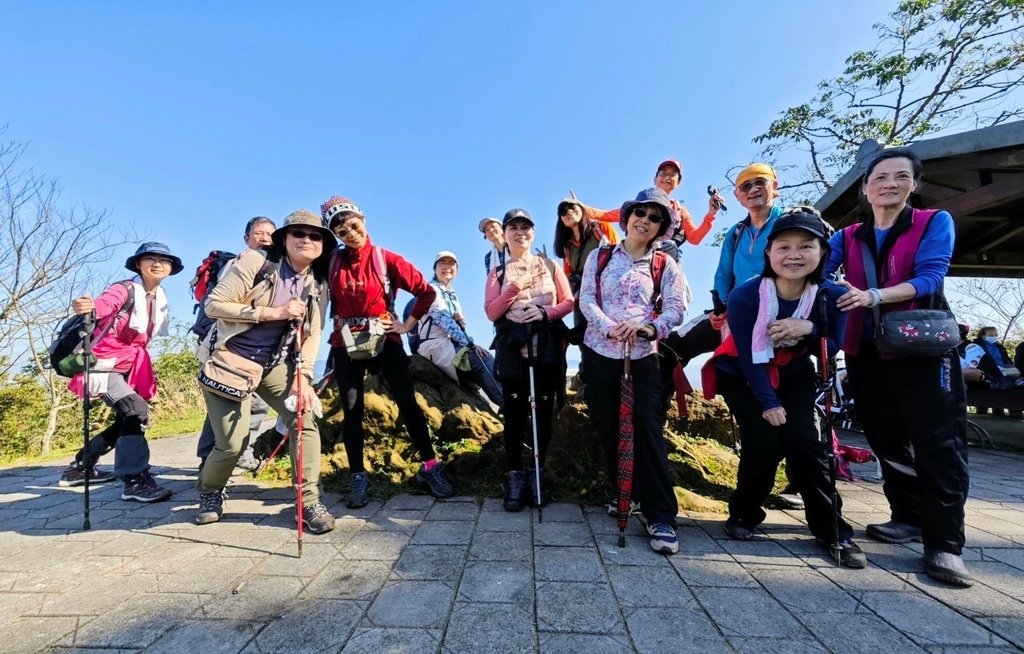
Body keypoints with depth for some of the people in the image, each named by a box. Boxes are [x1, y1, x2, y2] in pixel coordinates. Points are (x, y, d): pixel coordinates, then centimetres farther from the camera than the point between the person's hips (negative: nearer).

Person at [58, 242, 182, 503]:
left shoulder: (160, 299, 6)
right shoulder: (125, 290, -17)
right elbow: (102, 305, -39)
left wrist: (143, 366, 11)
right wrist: (87, 308, -60)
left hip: (128, 365, 8)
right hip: (103, 362, -8)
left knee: (129, 420, 15)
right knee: (136, 411, -24)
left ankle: (80, 466, 34)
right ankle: (134, 480, -21)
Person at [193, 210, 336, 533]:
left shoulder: (317, 287, 1)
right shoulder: (255, 263, -12)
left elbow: (311, 335, 0)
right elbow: (213, 304, -16)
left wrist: (303, 378, -12)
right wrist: (273, 313, -24)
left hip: (274, 364, 4)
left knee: (305, 419, -12)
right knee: (231, 444, -6)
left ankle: (310, 503, 0)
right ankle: (209, 492, 29)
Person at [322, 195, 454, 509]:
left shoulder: (386, 259, -4)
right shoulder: (331, 263, 1)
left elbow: (427, 291, -3)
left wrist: (408, 324, -5)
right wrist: (336, 323, 2)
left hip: (385, 340, -2)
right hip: (345, 345, 2)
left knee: (407, 403, -3)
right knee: (352, 411, 5)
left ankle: (430, 468, 8)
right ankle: (359, 478, 18)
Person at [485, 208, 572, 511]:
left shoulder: (550, 266, 10)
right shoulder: (498, 273, 9)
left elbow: (568, 302, 5)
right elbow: (491, 312, -1)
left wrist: (545, 311, -13)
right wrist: (516, 286, -12)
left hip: (547, 350, 1)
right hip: (512, 350, 0)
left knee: (543, 411, 6)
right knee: (515, 413, 2)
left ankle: (538, 474, 20)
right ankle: (515, 477, 13)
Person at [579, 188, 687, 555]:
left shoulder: (665, 265, 7)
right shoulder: (600, 257, 8)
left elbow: (676, 308, -2)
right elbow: (586, 299, -2)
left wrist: (649, 327, -23)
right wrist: (610, 327, -21)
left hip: (643, 357, -1)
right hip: (600, 354, 2)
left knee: (646, 430, -8)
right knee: (607, 428, 9)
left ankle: (661, 516, 1)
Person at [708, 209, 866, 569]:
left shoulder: (833, 295, -17)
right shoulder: (745, 294, -26)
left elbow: (832, 348, -8)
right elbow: (749, 356, -21)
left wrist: (809, 330, -29)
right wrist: (768, 402, -18)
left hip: (793, 374, 3)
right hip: (741, 375, -2)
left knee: (805, 440, -12)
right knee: (764, 443, -14)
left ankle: (833, 529, 8)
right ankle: (744, 513, 12)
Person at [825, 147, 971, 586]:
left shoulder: (935, 222, 2)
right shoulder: (848, 237, 9)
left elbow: (929, 277, -13)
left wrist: (874, 296, -30)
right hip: (866, 353, 3)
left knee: (937, 443, -3)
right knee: (887, 441, 12)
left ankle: (943, 543, 4)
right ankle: (908, 517, 27)